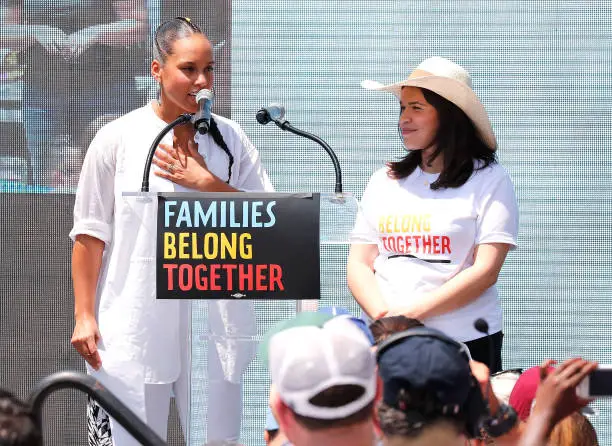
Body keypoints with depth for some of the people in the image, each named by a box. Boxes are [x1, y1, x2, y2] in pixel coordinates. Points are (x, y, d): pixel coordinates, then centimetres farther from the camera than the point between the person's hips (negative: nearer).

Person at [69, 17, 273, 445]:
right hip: (137, 326, -2)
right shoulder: (118, 139, 1)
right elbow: (90, 233, 2)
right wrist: (84, 316, -1)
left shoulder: (231, 140, 7)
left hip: (214, 324, 2)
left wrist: (207, 183, -8)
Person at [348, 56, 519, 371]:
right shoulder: (384, 181, 15)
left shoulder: (489, 180, 1)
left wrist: (413, 312, -16)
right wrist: (384, 315, -10)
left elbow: (485, 271, -9)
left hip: (467, 345, -3)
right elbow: (359, 265, 10)